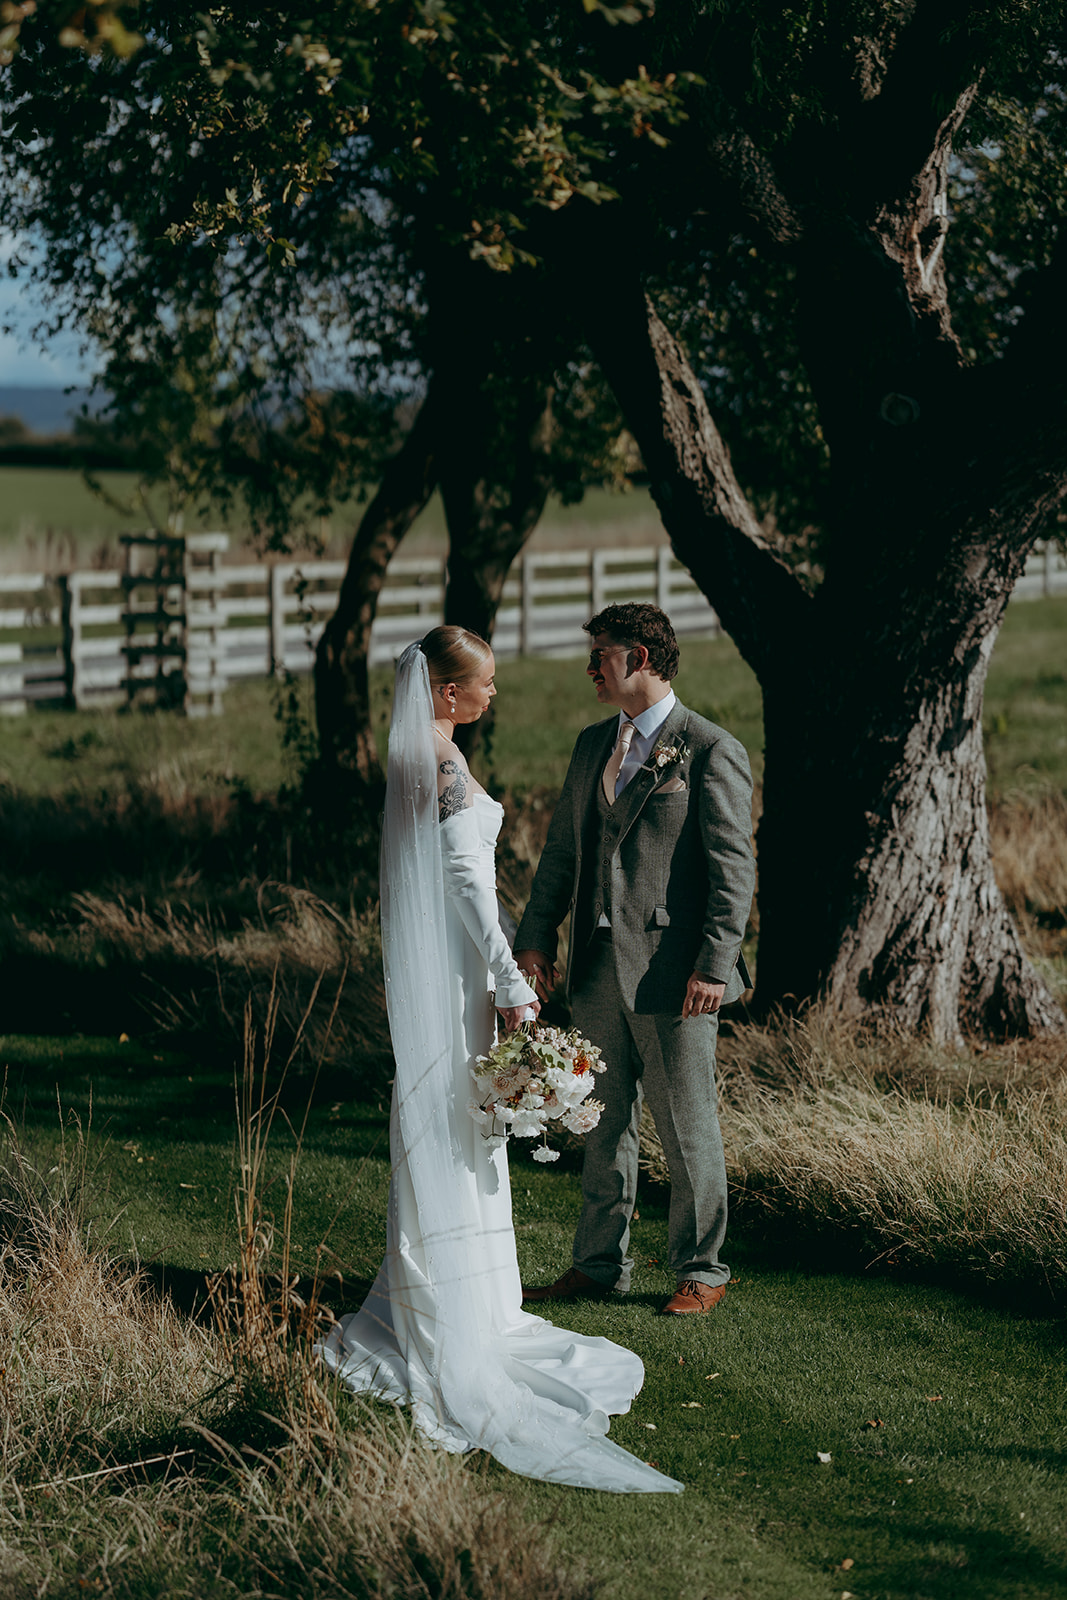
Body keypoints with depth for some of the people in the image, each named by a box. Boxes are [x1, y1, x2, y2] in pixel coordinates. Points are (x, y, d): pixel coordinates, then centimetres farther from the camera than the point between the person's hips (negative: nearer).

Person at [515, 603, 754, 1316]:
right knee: (605, 1124, 14)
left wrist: (715, 965, -16)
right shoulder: (593, 744, 14)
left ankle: (701, 1272, 16)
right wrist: (537, 936, 9)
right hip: (599, 965, 7)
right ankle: (601, 1265, 25)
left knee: (688, 1129, 3)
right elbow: (562, 848, 17)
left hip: (673, 974, -7)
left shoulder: (711, 751, -8)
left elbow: (733, 869, -11)